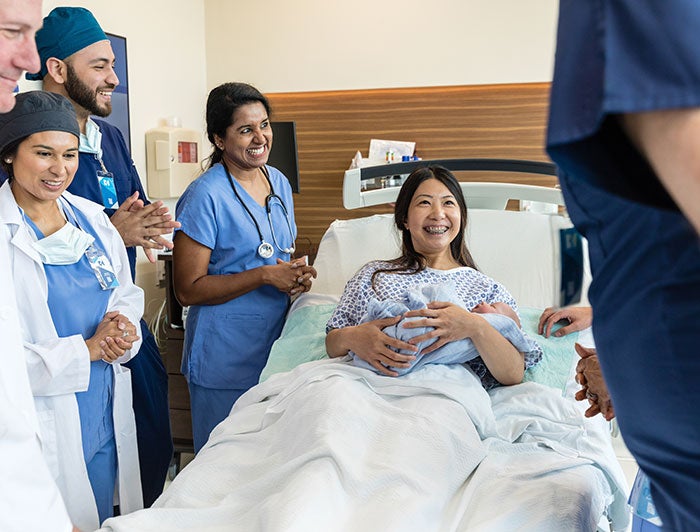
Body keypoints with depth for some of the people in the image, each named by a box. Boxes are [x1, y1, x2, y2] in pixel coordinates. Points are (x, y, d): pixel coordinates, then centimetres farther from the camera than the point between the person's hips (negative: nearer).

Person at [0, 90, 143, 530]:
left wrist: (123, 328, -8)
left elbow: (128, 293, 13)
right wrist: (87, 349, -17)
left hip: (107, 421, 6)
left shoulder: (92, 219, 4)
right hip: (44, 425, -5)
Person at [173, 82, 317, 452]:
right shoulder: (205, 196, -15)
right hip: (224, 359, -6)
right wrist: (264, 275, -23)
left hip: (275, 346, 6)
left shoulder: (279, 182, 6)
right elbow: (188, 290, -17)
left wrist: (298, 274, -4)